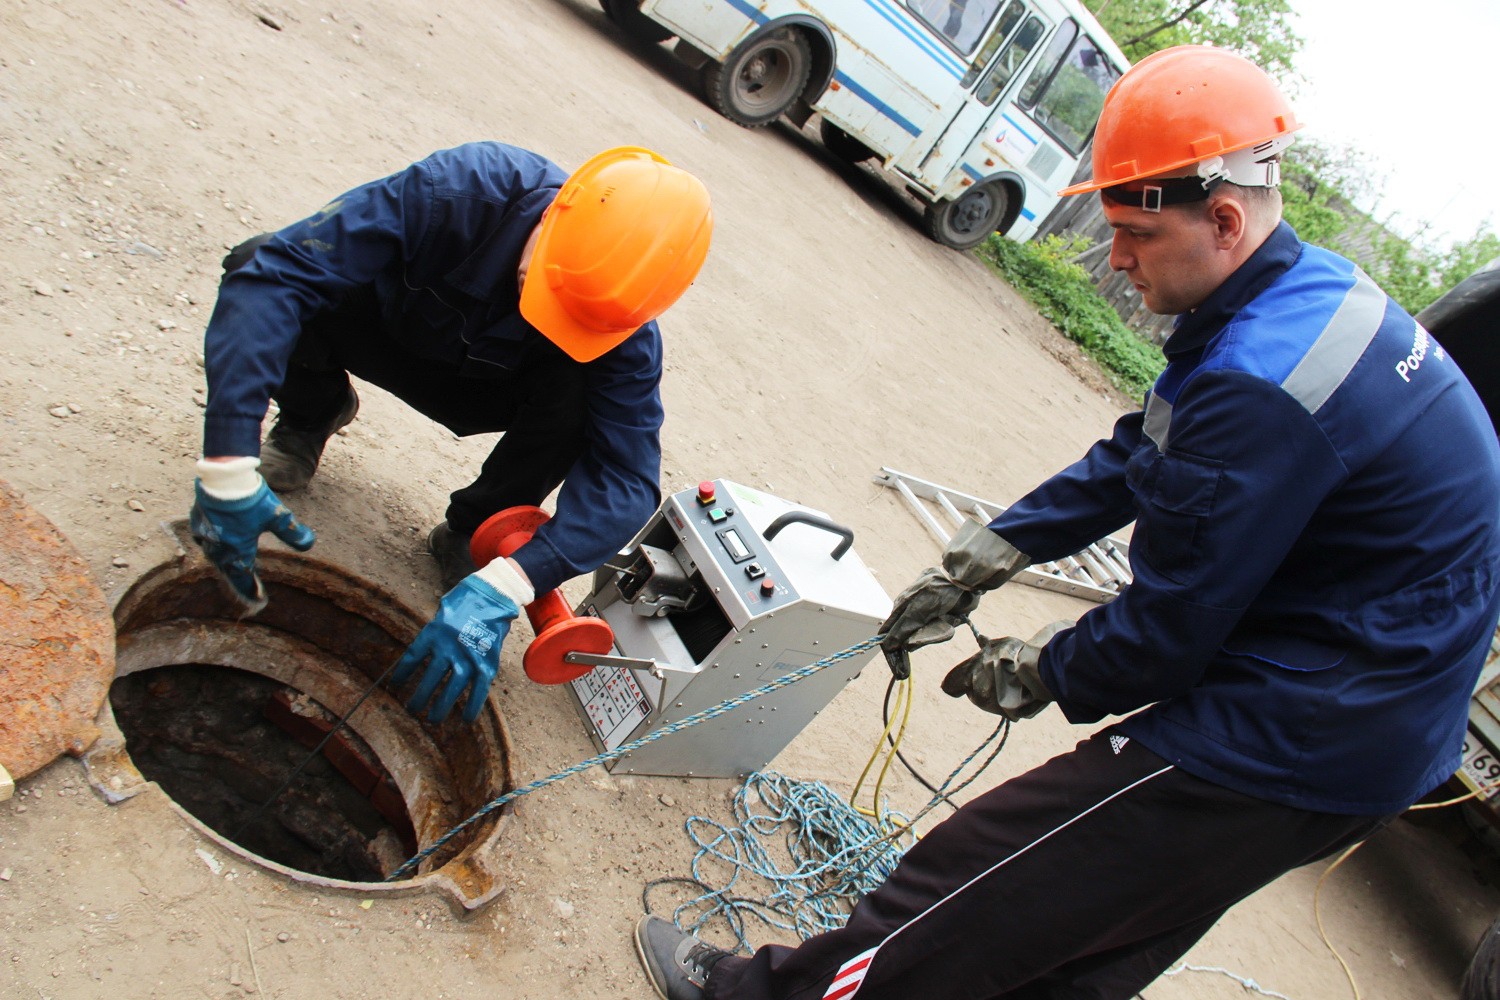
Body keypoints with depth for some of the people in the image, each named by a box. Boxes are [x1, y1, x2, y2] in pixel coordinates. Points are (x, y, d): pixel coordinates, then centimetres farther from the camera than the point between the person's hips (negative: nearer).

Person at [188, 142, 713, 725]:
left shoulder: (622, 331, -32)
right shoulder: (462, 186, -38)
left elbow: (626, 479, -35)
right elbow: (273, 273, -42)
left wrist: (500, 589, -49)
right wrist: (228, 469, -49)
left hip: (482, 389, 0)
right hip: (385, 323, 0)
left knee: (576, 403, -33)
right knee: (259, 262, -29)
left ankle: (473, 531, -2)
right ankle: (312, 417, 4)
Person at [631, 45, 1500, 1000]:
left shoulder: (1260, 384, -29)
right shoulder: (1320, 287, 5)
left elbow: (1168, 628, -21)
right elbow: (1139, 454, 9)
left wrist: (1040, 673, -1)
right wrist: (981, 556, 6)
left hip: (1285, 750, -10)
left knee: (989, 869, 0)